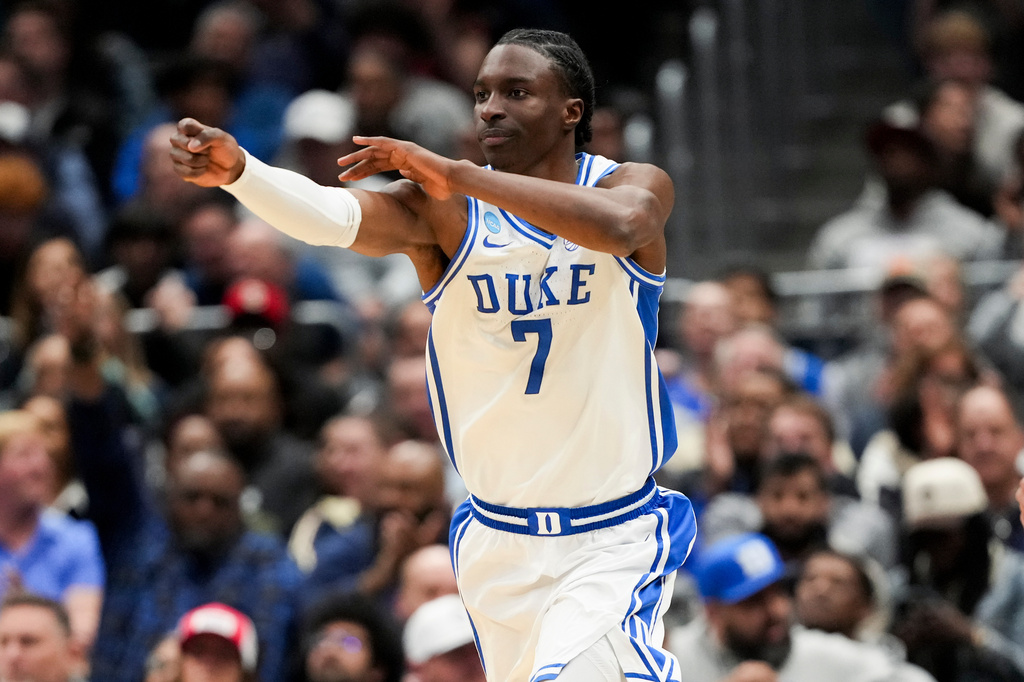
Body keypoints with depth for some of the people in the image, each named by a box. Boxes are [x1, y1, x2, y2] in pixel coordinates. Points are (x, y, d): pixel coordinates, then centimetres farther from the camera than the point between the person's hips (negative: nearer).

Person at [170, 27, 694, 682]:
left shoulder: (638, 186, -6)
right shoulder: (444, 212, -5)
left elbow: (616, 227, -32)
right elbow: (334, 215, -26)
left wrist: (460, 175, -33)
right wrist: (237, 169, -46)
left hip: (616, 539, -3)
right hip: (499, 545, 3)